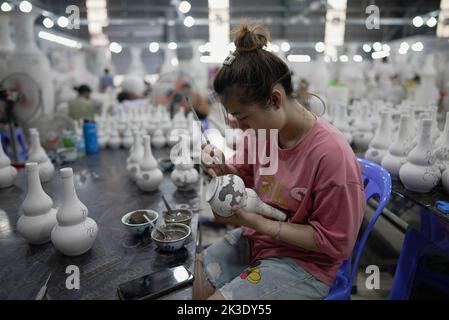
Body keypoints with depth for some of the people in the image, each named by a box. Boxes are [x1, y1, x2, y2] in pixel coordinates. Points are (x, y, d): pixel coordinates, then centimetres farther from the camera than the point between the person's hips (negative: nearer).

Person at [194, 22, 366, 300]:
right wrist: (221, 167, -12)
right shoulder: (261, 131, -8)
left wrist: (258, 222, -23)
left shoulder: (331, 154, -27)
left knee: (218, 297, -14)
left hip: (303, 263, -6)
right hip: (254, 238, 6)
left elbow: (334, 242, -19)